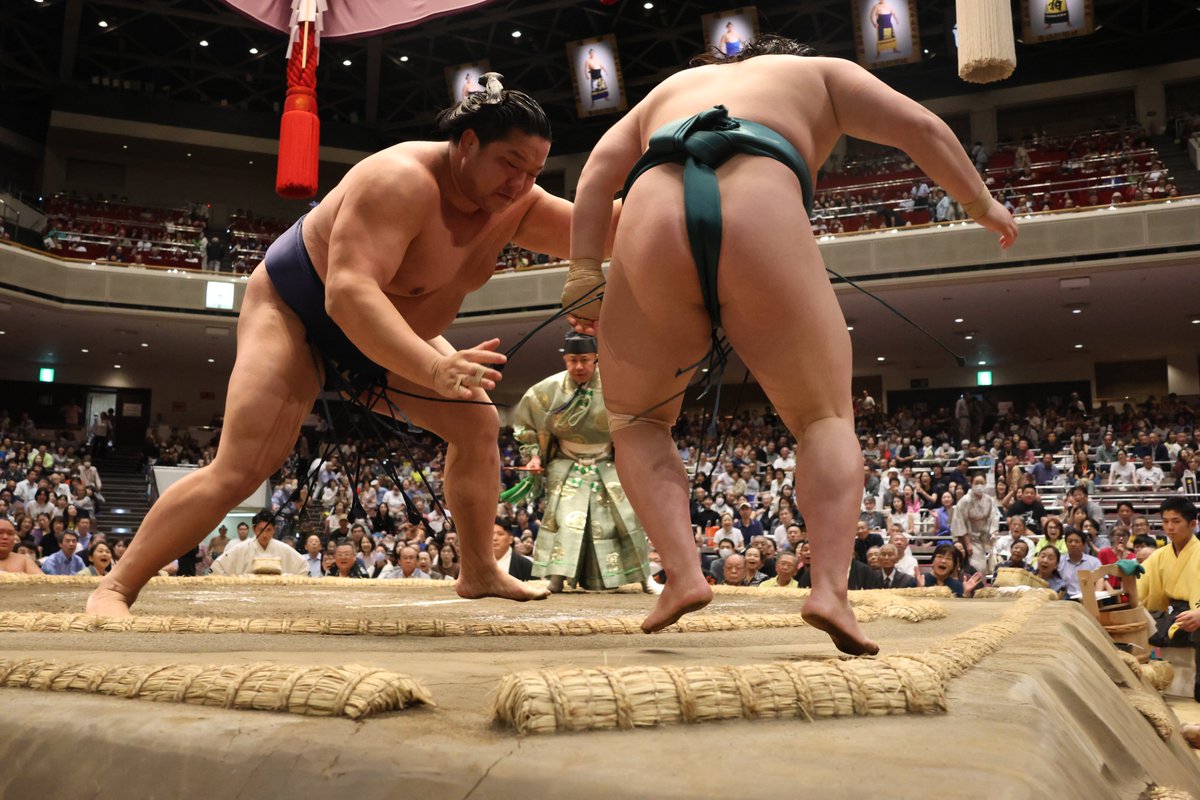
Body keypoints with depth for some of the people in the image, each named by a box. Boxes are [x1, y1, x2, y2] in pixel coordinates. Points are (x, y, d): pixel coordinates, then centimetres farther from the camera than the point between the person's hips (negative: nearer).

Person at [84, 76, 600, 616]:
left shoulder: (512, 202, -11)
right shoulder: (401, 181, -35)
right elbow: (347, 293, -47)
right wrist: (436, 367, -58)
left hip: (388, 327, 8)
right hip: (296, 309, -7)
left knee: (479, 423, 3)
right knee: (237, 469, -17)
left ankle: (479, 572, 16)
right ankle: (115, 588, -1)